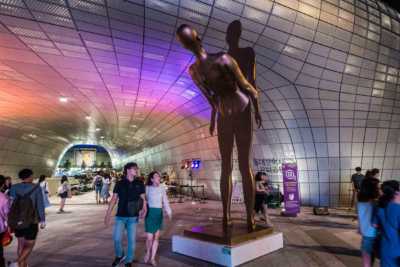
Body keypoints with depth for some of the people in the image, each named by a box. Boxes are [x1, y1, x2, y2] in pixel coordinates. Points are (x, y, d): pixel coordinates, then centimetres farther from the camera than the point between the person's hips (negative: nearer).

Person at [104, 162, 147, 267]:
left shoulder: (140, 183, 0)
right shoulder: (119, 183, -1)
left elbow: (143, 198, 3)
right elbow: (114, 199, 2)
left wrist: (144, 210, -12)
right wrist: (108, 214, 0)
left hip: (133, 217, 0)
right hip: (120, 216, 0)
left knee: (132, 240, 6)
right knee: (116, 238, 2)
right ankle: (119, 255, 32)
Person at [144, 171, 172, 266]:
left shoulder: (162, 188, 1)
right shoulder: (147, 188, -10)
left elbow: (165, 201, 6)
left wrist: (169, 212, 4)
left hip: (159, 213, 4)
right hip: (150, 213, -3)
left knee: (156, 237, 9)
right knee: (150, 237, 0)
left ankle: (152, 258, 25)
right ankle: (148, 253, 30)